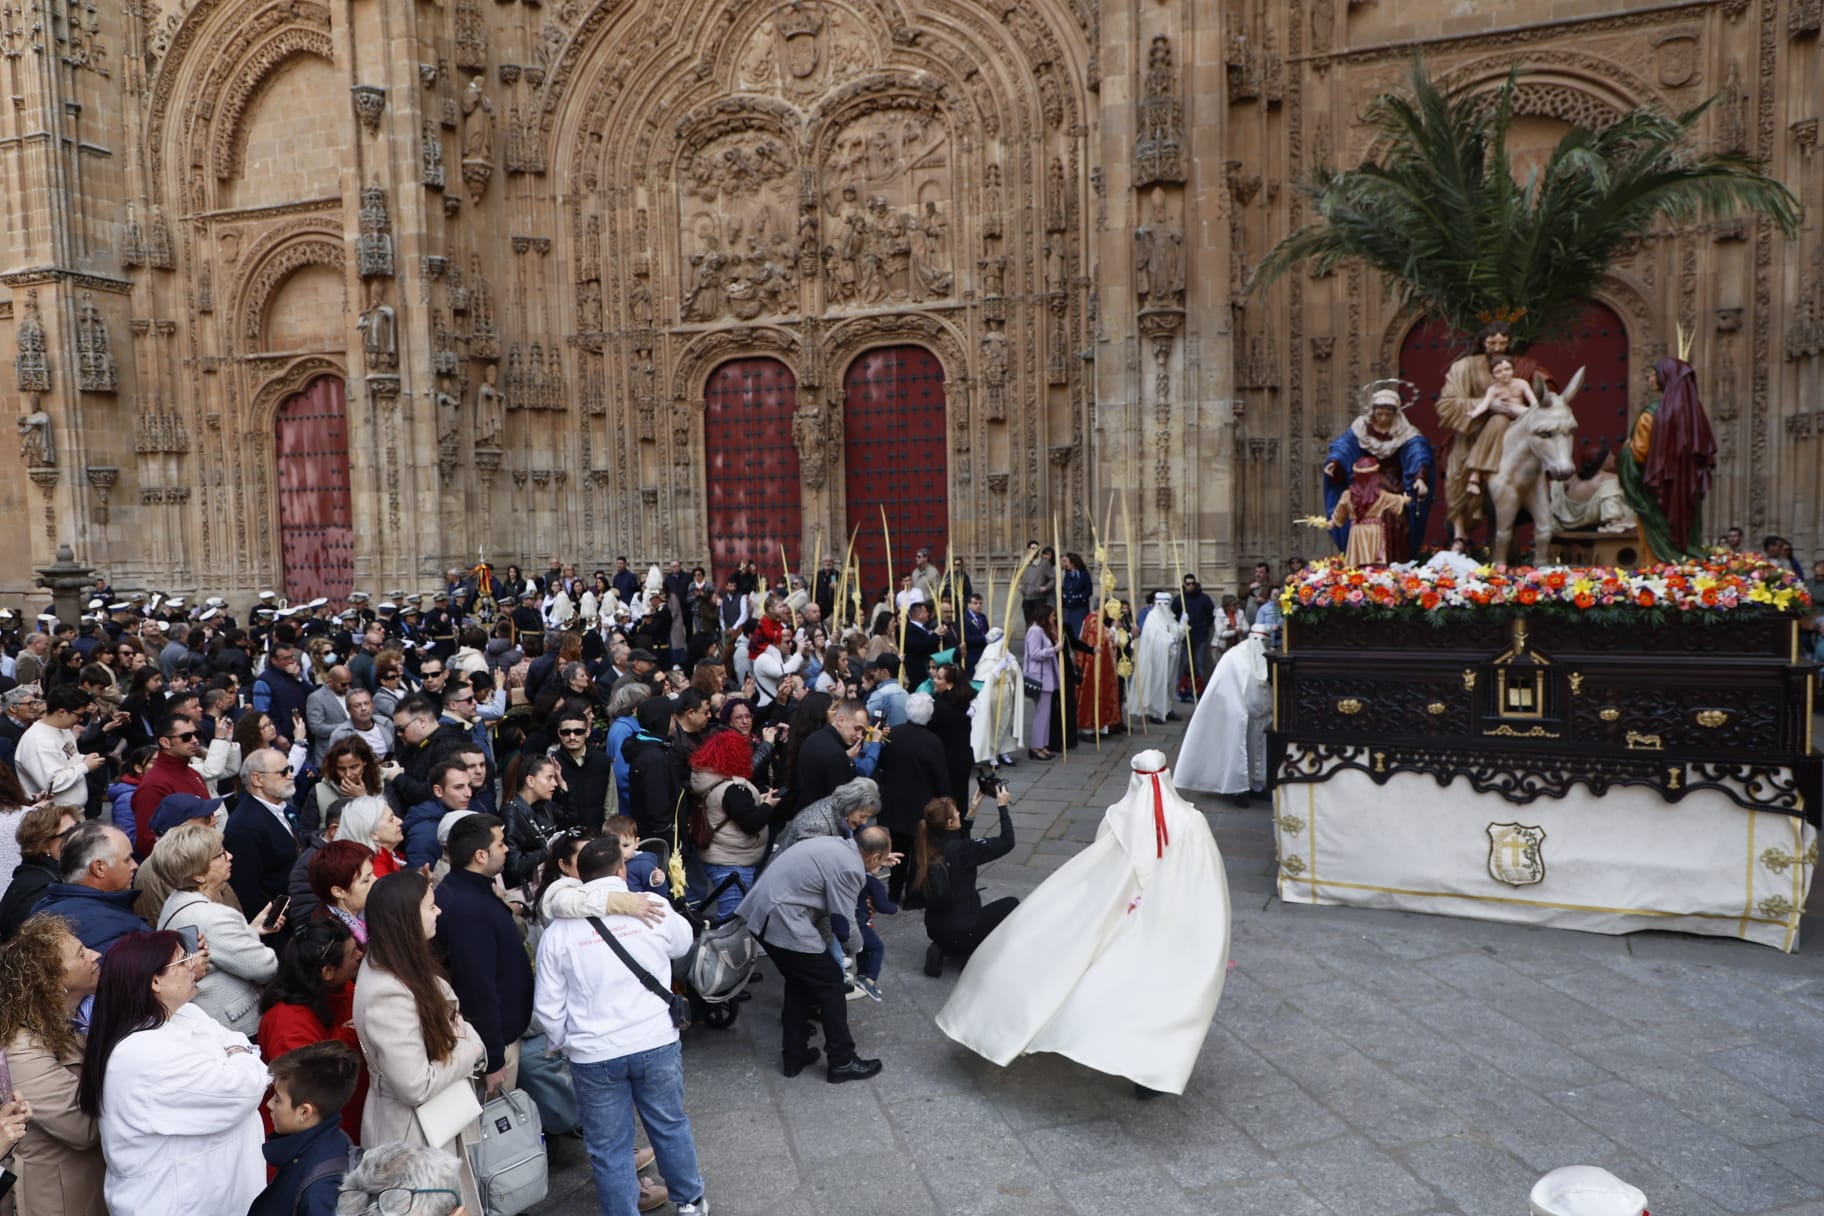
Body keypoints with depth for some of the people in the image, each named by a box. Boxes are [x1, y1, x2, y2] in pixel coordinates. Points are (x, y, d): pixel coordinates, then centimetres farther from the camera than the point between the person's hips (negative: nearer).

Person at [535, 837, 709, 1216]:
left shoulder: (558, 930, -4)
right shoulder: (653, 907, -6)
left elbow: (549, 1007, 0)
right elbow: (683, 943, 16)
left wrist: (564, 1046, 18)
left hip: (593, 1055, -1)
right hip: (656, 1043, 1)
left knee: (609, 1148, 13)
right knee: (671, 1126, 21)